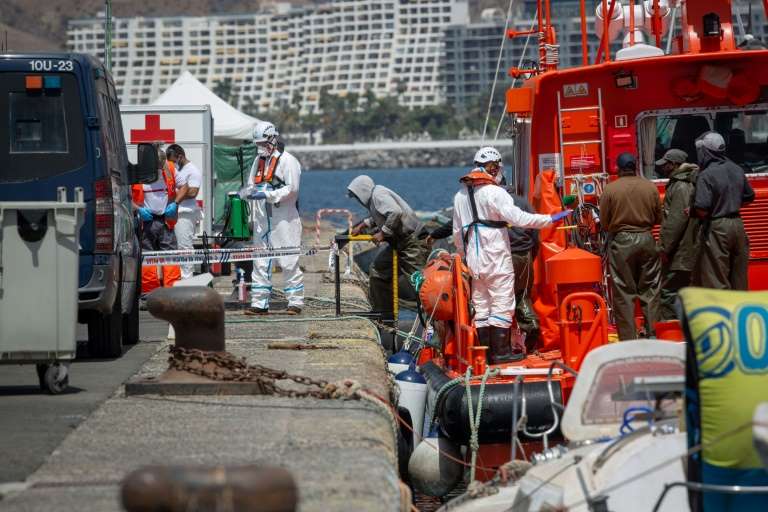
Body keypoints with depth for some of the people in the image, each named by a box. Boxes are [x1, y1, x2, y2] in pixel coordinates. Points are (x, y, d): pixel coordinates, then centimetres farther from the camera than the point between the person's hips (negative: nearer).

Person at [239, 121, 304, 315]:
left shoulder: (287, 160, -6)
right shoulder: (258, 161, 17)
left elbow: (292, 189, -13)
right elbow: (251, 186, 24)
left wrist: (267, 195, -20)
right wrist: (247, 192, 0)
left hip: (284, 219, -7)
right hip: (262, 219, 7)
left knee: (289, 262, -6)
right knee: (260, 262, 6)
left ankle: (295, 301, 0)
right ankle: (259, 302, 9)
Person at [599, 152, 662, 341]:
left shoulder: (610, 189, -7)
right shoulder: (650, 187, -1)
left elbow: (604, 223, -3)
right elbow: (659, 218, 6)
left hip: (621, 242, -2)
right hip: (647, 240, 2)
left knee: (624, 293, 2)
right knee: (650, 289, 10)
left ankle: (628, 339, 1)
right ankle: (653, 334, 11)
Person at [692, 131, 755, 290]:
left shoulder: (706, 175, -16)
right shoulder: (737, 170, 6)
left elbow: (702, 210, -21)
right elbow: (749, 198, 18)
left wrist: (691, 212, -2)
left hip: (717, 228, -7)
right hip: (737, 223, 7)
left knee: (716, 279, 0)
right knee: (738, 275, 14)